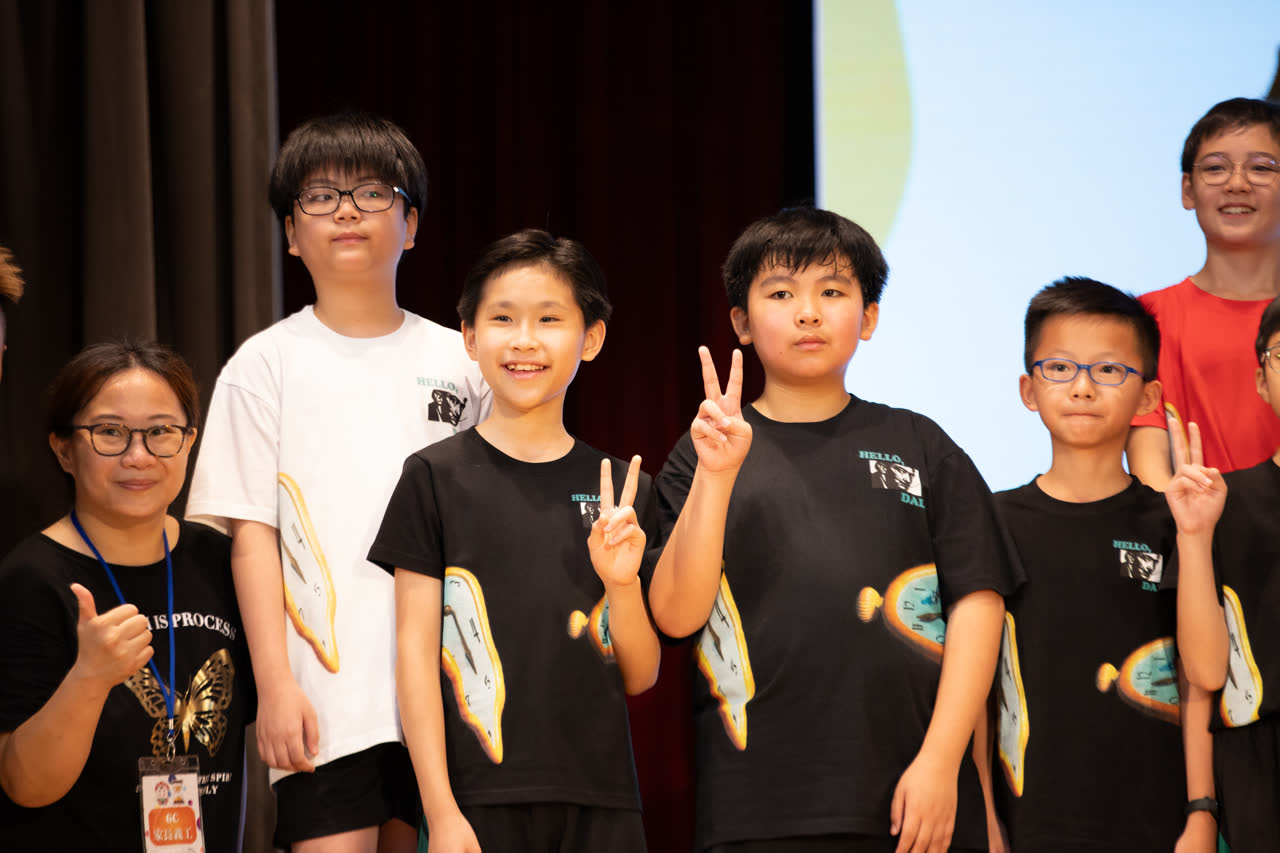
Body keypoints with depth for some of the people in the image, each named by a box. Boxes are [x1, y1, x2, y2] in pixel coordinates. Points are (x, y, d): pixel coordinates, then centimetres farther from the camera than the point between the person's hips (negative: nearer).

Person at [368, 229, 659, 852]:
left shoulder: (620, 488, 9)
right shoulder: (436, 478, 1)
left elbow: (639, 677, 10)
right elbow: (415, 650, -2)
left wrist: (622, 582, -7)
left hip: (599, 801, 3)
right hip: (479, 800, -2)